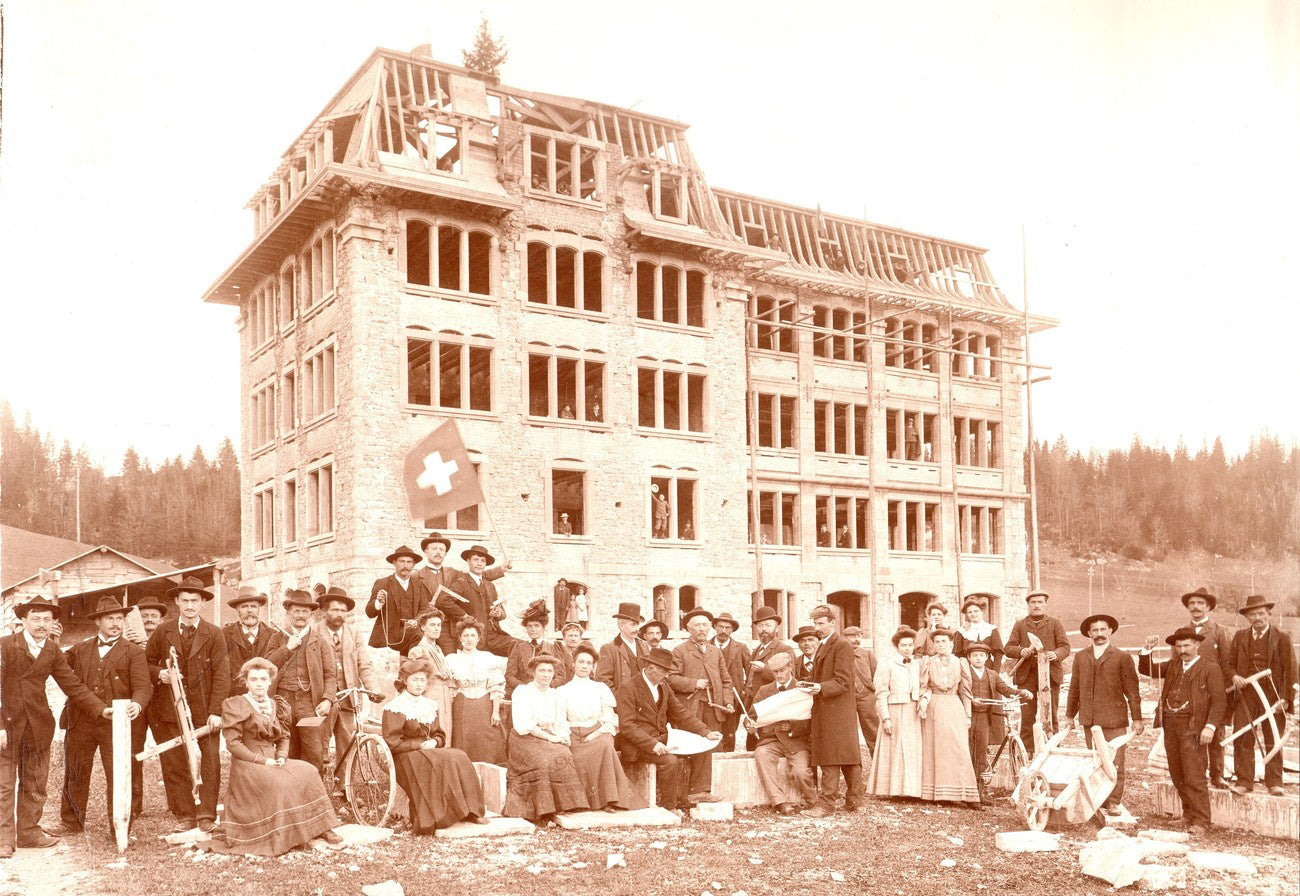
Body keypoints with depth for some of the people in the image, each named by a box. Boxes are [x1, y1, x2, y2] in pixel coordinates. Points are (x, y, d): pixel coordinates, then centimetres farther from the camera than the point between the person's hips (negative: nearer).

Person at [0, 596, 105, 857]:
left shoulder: (53, 652, 5)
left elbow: (73, 685, 5)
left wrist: (101, 709, -4)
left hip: (37, 727, 4)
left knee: (35, 783, 10)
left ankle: (29, 832, 21)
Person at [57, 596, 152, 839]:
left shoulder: (133, 653, 1)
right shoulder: (80, 650, 12)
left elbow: (142, 686, -9)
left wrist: (137, 704, -30)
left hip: (117, 722, -3)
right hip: (81, 721, 3)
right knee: (76, 774, 14)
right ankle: (71, 823, 31)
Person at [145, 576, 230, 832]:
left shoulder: (214, 635, 2)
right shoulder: (162, 633, 7)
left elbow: (221, 675, -3)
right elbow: (147, 662, 16)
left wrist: (216, 711, -11)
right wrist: (159, 674, -7)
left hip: (205, 710, -1)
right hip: (171, 710, 2)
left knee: (209, 763, -3)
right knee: (174, 763, 2)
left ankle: (206, 815, 3)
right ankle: (185, 815, 11)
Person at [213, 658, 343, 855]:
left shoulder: (277, 706, 15)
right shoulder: (235, 705, -1)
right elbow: (232, 743, -8)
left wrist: (281, 756, -4)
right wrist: (262, 760, -15)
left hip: (272, 761, 5)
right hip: (247, 763, -5)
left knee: (307, 771, -20)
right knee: (278, 782, -33)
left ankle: (320, 827, -16)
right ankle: (279, 839, -28)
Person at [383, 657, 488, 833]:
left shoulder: (430, 706, 16)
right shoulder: (395, 707, -4)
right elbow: (393, 743, -9)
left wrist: (434, 742, -6)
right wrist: (420, 745, -14)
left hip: (430, 750, 6)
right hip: (406, 757, -6)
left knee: (460, 757, -23)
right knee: (441, 762, -33)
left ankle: (469, 810, -22)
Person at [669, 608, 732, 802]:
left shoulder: (716, 652, 20)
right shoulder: (679, 651, 4)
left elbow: (726, 680, 20)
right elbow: (672, 678, -5)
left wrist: (728, 701, 6)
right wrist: (693, 684, -14)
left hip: (714, 707, 4)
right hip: (690, 707, -4)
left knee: (707, 748, 2)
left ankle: (701, 790, 7)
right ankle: (684, 791, 0)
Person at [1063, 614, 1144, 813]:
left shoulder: (1122, 657, 2)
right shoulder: (1081, 657, 12)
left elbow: (1132, 691, 1)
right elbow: (1074, 689, 15)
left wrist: (1137, 719, -2)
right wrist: (1070, 715, 14)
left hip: (1114, 720, -3)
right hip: (1089, 720, 3)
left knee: (1115, 764, -4)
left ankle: (1114, 802, 4)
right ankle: (1099, 802, 13)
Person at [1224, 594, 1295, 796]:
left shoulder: (1282, 638, 1)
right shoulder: (1240, 637, 10)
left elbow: (1290, 670, -1)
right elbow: (1229, 664, 15)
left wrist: (1286, 698, -8)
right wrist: (1234, 676, -8)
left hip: (1272, 695, -2)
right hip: (1245, 695, 2)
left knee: (1273, 741, 5)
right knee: (1242, 739, -2)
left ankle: (1274, 783, 14)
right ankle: (1244, 781, 3)